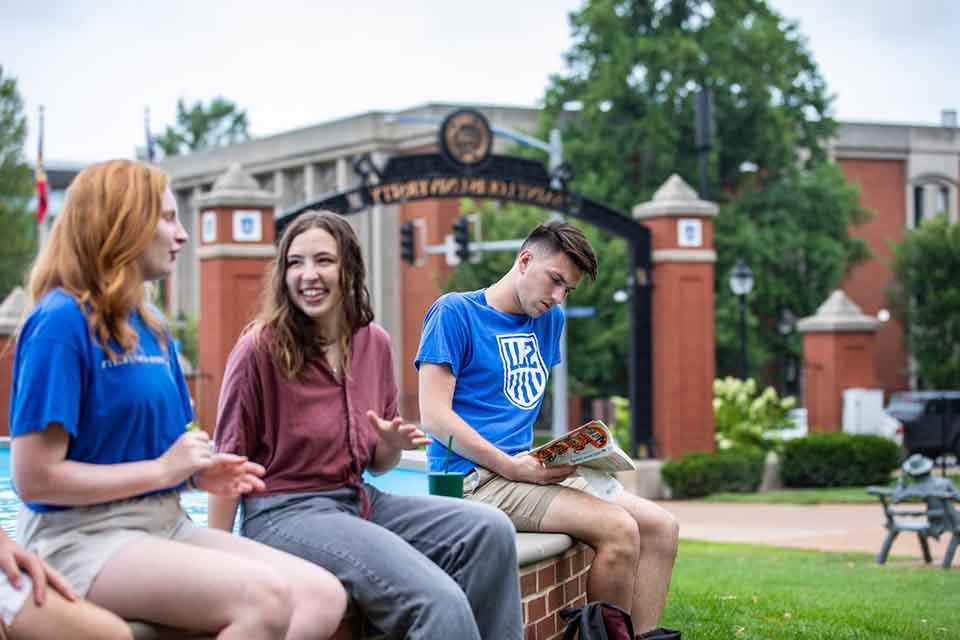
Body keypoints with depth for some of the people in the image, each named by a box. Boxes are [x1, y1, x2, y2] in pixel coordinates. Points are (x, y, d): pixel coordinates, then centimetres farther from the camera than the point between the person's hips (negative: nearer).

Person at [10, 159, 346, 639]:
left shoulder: (150, 326, 14)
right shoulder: (62, 321, -12)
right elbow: (35, 478, -17)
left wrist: (198, 473, 2)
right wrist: (164, 470, -14)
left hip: (165, 525, 9)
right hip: (81, 539, -9)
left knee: (324, 597, -11)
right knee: (264, 595, -29)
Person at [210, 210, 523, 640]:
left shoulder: (375, 343, 8)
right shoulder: (260, 349, -10)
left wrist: (393, 445, -6)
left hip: (359, 501, 7)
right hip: (284, 512, -7)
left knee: (490, 530, -15)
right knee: (440, 604, -26)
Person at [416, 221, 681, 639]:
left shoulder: (550, 320, 18)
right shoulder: (454, 312, -5)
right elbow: (434, 416, -13)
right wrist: (516, 468, -19)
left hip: (531, 470, 8)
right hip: (476, 476, -8)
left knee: (660, 526, -6)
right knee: (618, 529, -23)